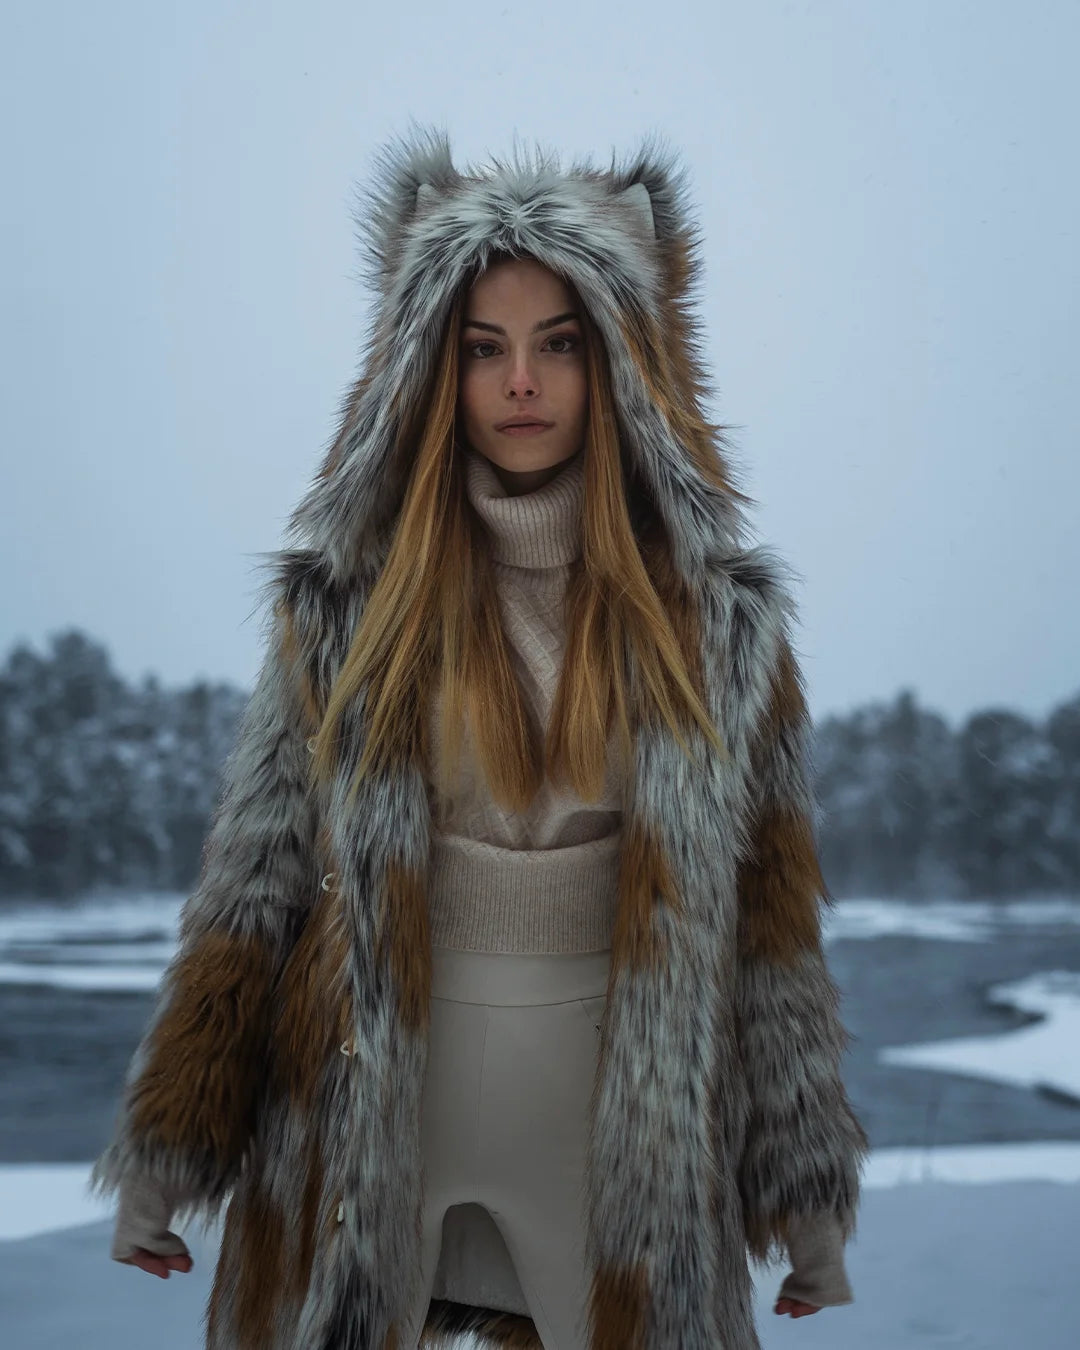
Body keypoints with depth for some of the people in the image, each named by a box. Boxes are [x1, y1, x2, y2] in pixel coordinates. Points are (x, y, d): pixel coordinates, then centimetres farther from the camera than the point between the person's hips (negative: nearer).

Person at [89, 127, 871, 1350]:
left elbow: (771, 911, 1)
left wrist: (809, 1198, 4)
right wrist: (161, 1160, 2)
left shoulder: (715, 616, -3)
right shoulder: (345, 607, -3)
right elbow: (251, 879, 0)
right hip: (380, 1099, 0)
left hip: (624, 1116, 0)